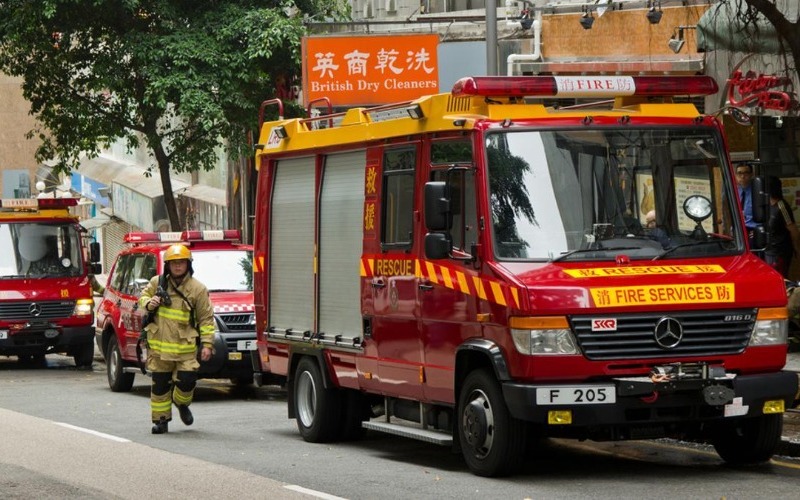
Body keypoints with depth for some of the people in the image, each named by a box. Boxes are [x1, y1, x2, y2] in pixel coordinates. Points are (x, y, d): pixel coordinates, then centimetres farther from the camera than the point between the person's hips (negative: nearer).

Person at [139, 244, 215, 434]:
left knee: (186, 380, -6)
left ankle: (181, 403, 26)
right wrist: (149, 303, -4)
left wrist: (207, 344, -7)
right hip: (159, 345, 2)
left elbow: (206, 318, -1)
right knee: (160, 383, 3)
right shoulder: (157, 283, 6)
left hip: (185, 347, -2)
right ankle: (161, 419, 14)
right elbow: (143, 296, 21)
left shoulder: (197, 288, -2)